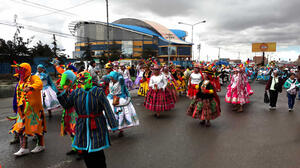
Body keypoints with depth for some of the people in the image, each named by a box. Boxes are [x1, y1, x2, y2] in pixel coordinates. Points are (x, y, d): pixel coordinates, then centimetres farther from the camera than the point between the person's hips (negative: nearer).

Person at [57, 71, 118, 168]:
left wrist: (113, 125, -10)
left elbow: (108, 110, -9)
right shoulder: (76, 92, 3)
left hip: (97, 127, -4)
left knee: (97, 152, 0)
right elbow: (66, 105, 13)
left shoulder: (99, 92, -9)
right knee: (85, 152, 13)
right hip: (82, 127, 4)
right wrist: (62, 93, -1)